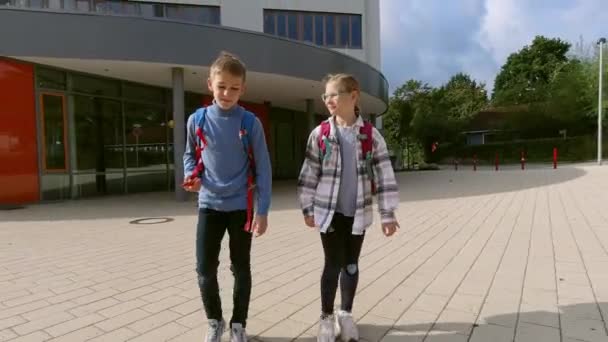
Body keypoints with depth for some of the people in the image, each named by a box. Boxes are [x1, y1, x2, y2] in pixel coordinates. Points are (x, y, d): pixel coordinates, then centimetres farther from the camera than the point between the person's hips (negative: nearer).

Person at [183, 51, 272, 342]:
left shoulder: (250, 123, -8)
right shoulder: (197, 120, -2)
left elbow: (262, 168, -6)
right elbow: (190, 155, 13)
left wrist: (262, 210, -8)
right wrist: (191, 175, -9)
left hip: (241, 206, -1)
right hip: (209, 205, 2)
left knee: (241, 268, 11)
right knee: (205, 269, 4)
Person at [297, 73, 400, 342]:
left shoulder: (370, 135, -3)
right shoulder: (320, 134, -3)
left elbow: (384, 174, -2)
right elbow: (309, 173, 2)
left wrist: (388, 213, -3)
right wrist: (308, 208, 2)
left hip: (358, 212, 1)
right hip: (329, 211, -1)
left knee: (351, 265, 12)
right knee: (333, 265, 4)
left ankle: (346, 314, 32)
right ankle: (327, 317, 24)